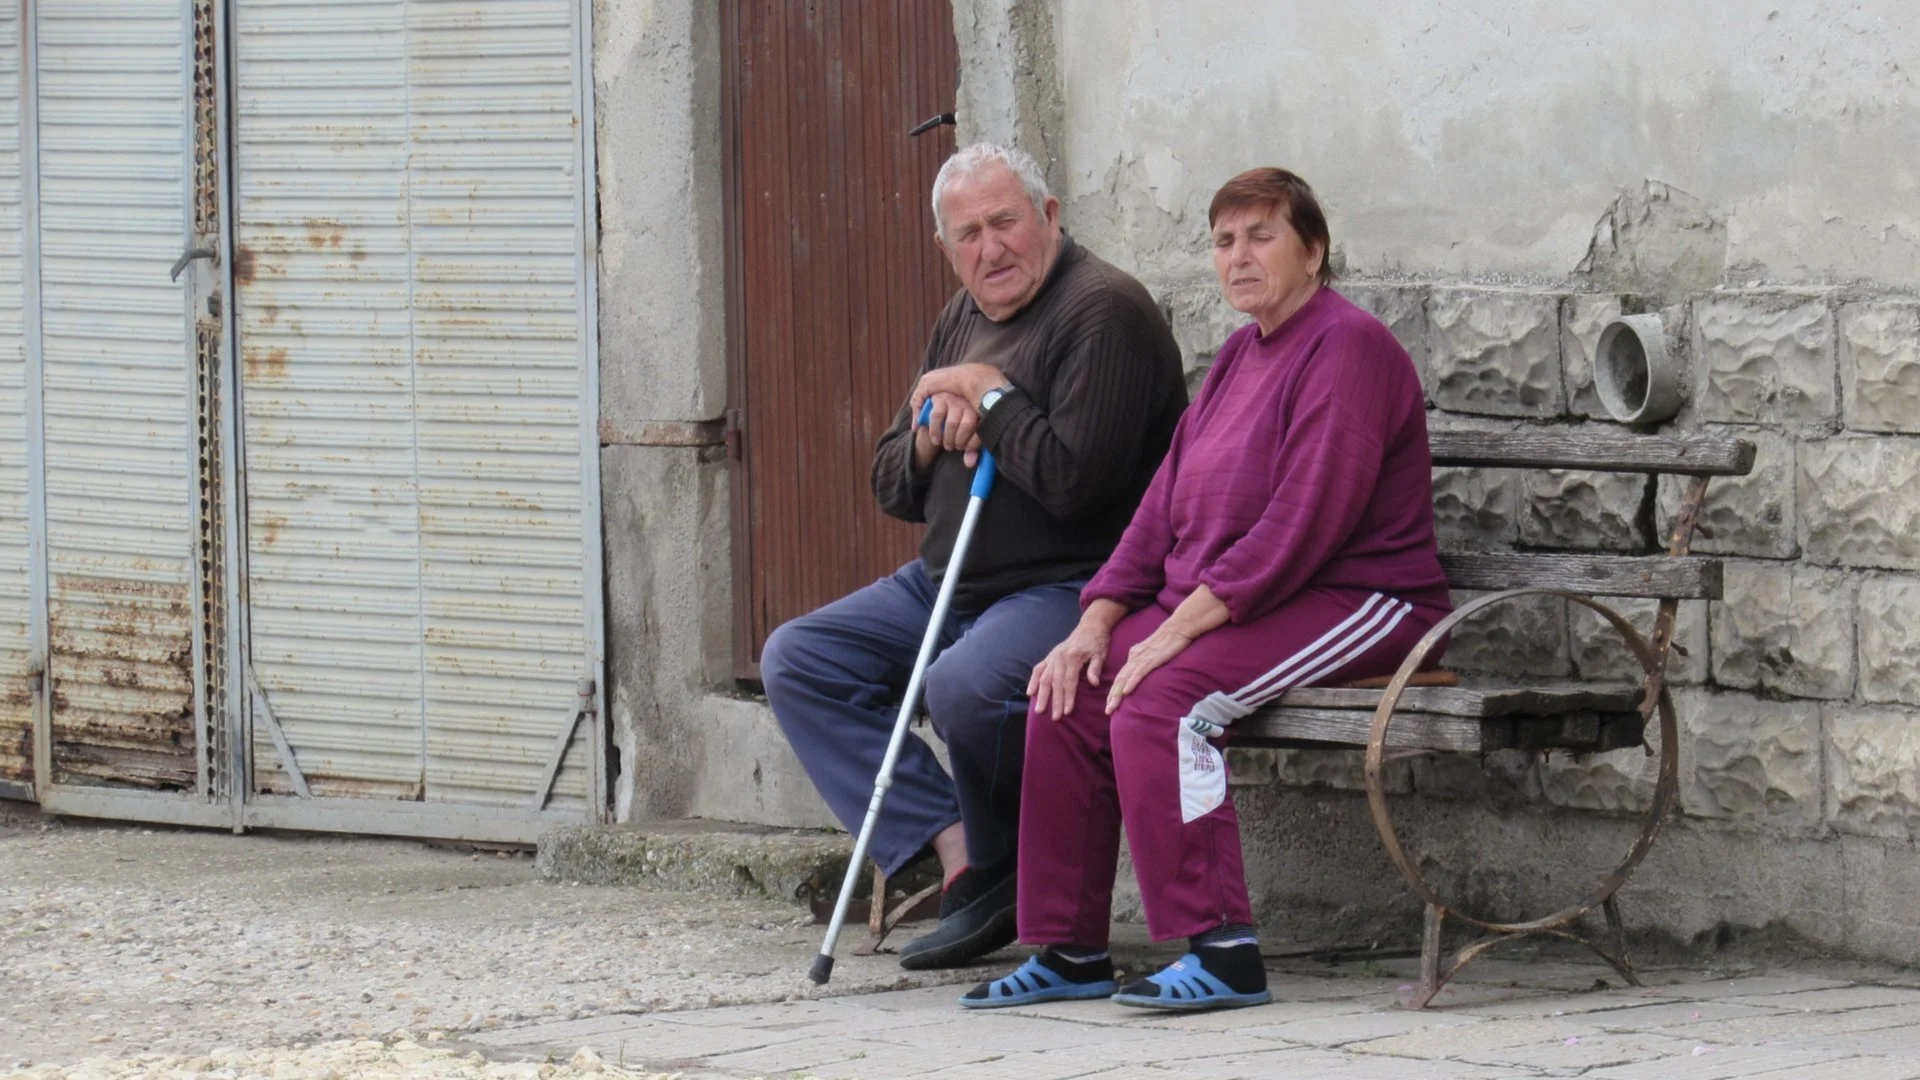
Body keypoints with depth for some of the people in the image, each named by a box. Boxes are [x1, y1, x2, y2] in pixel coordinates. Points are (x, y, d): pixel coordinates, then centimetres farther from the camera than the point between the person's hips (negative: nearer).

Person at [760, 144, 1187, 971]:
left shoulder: (1102, 311, -14)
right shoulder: (964, 317, 15)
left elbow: (1074, 481, -25)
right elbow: (891, 488, 18)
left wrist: (989, 394, -13)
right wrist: (933, 437, -5)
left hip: (1071, 587, -10)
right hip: (945, 585, 10)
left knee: (965, 686, -36)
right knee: (795, 660, -2)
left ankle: (1005, 863, -6)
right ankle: (958, 852, -15)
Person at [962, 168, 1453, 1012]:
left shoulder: (1346, 348, -12)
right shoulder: (1239, 356, 18)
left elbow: (1304, 523, -21)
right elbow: (1167, 502, 16)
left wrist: (1176, 629, -23)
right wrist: (1100, 620, 1)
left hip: (1354, 607, -9)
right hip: (1217, 606, 9)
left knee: (1158, 700, -29)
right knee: (1068, 694, -6)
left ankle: (1221, 952, -28)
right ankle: (1070, 950, 0)